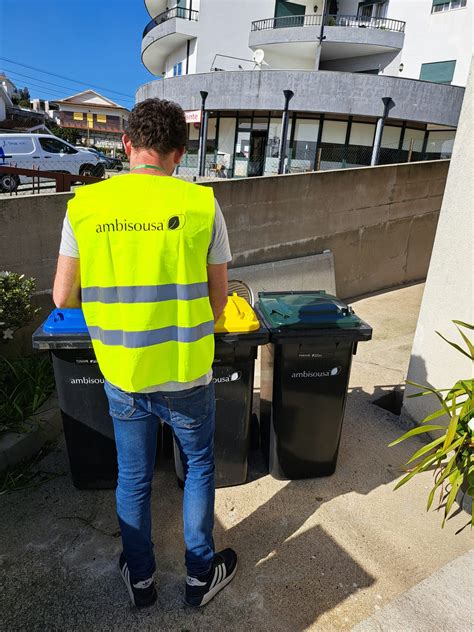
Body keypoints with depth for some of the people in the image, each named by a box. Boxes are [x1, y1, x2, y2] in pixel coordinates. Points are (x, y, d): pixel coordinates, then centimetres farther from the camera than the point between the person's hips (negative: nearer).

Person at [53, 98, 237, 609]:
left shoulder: (85, 205, -5)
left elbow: (63, 296, -2)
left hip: (121, 375, 2)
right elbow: (218, 298, -4)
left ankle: (140, 579, 44)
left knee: (133, 477, 22)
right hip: (186, 375, -2)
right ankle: (201, 575, 40)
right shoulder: (200, 204, -10)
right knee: (199, 468, 22)